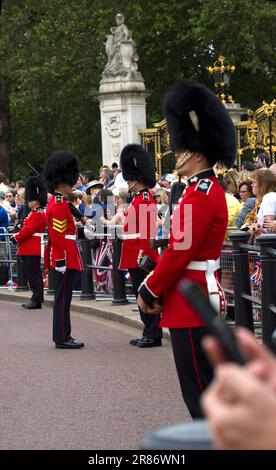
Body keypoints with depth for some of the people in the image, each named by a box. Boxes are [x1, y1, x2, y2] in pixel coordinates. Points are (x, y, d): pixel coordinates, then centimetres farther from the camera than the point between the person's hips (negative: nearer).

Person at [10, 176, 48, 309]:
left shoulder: (39, 215, -14)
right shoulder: (33, 213, 18)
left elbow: (28, 230, -19)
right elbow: (25, 228, 18)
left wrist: (16, 238, -11)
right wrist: (16, 236, 4)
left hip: (32, 250, -10)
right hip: (29, 249, 10)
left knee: (33, 274, -8)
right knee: (31, 274, 12)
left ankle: (36, 300, -7)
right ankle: (36, 299, 16)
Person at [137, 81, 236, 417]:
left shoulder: (200, 195, -18)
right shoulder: (208, 189, 15)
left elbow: (180, 251, -20)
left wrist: (150, 291, -10)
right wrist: (155, 285, 12)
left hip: (191, 301, -10)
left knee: (198, 386, -5)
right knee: (206, 380, 15)